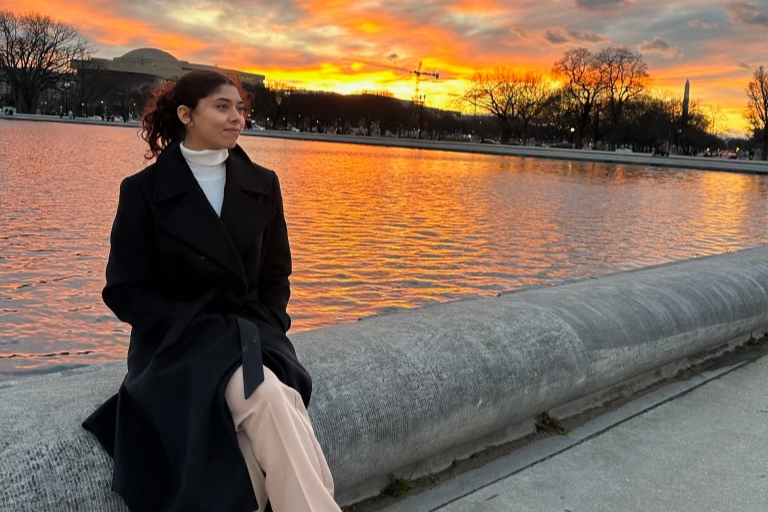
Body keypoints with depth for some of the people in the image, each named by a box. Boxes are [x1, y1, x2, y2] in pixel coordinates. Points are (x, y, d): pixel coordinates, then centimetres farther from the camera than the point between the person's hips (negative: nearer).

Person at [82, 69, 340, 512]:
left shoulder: (263, 185, 7)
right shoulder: (144, 191, -3)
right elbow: (125, 292, -4)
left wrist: (266, 329, -6)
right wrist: (202, 328, -15)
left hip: (253, 334, 3)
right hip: (177, 342, -3)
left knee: (262, 413, -31)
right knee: (267, 398, -33)